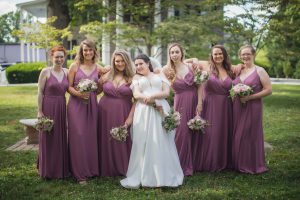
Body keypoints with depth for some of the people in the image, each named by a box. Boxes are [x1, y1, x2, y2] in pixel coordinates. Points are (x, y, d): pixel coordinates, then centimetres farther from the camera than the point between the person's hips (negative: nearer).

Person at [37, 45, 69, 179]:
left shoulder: (66, 72, 7)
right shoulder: (46, 72, -6)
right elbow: (40, 92, -7)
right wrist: (39, 111, -11)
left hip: (62, 108, 4)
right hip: (48, 107, -4)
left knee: (61, 138, 11)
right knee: (48, 139, 4)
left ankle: (61, 168, 24)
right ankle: (48, 170, 17)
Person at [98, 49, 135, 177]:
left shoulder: (132, 79, -1)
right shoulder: (106, 76, 6)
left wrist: (130, 118, -12)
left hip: (123, 114, -2)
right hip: (106, 113, 2)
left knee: (122, 142, 4)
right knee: (106, 141, 8)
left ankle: (123, 169, 23)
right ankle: (107, 170, 23)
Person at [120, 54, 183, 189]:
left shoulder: (160, 75, 18)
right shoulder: (136, 78, 19)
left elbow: (166, 92, 4)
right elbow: (136, 94, 2)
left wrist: (153, 96, -13)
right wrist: (152, 102, -13)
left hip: (161, 110, 0)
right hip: (143, 111, 0)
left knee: (161, 142, -4)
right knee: (143, 143, -5)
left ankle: (164, 176, 1)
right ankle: (143, 176, -2)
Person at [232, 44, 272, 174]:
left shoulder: (259, 71, -4)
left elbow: (268, 90, -10)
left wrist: (250, 97, -16)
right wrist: (235, 95, 0)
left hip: (252, 108, -5)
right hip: (237, 108, 5)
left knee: (250, 135, 0)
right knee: (238, 135, 7)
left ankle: (253, 165, 15)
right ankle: (239, 164, 20)